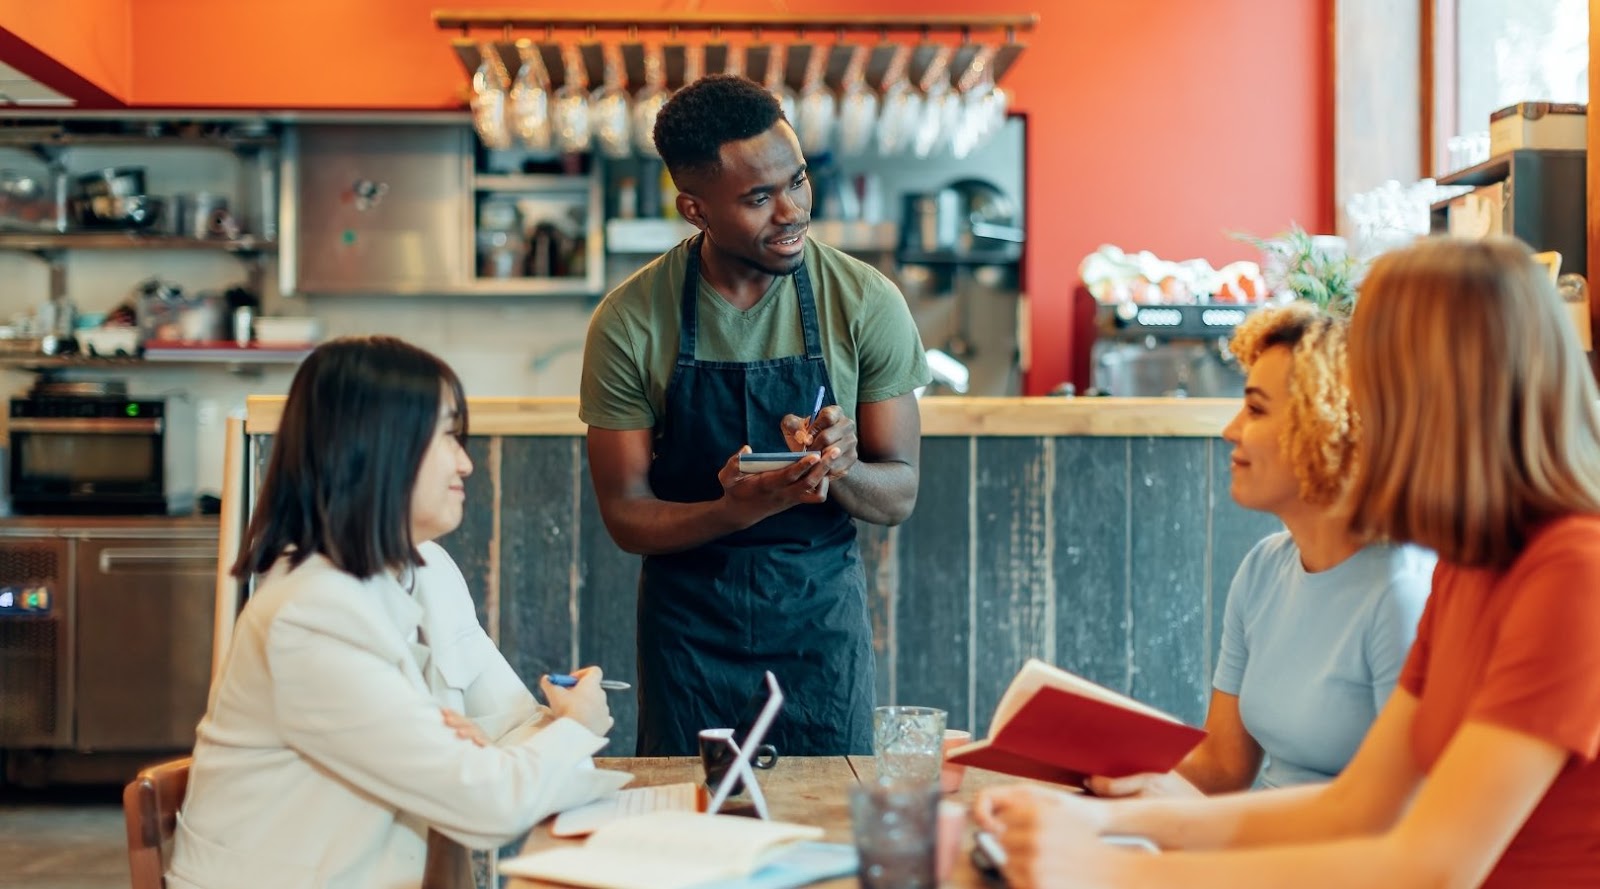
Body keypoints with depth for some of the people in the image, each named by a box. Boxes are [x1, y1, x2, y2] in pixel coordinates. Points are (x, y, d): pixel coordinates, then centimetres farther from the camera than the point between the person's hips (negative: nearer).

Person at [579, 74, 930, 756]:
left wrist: (840, 470, -26)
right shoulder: (629, 322, -10)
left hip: (821, 615, 1)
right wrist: (735, 511, -26)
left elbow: (900, 495, -3)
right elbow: (625, 514, -7)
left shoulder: (867, 302, -9)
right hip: (689, 622, 0)